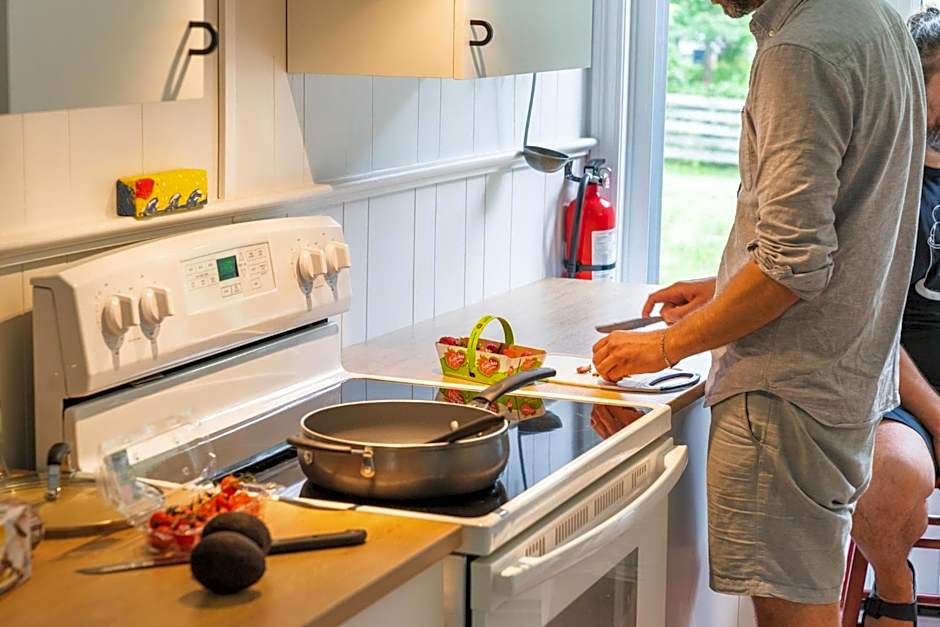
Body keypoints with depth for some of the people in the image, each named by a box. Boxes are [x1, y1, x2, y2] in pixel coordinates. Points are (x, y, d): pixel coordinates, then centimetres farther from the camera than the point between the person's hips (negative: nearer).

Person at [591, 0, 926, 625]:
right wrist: (723, 288, 19)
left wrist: (668, 344, -11)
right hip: (855, 377, 10)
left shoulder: (799, 51, -19)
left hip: (791, 388, -10)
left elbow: (793, 265, -22)